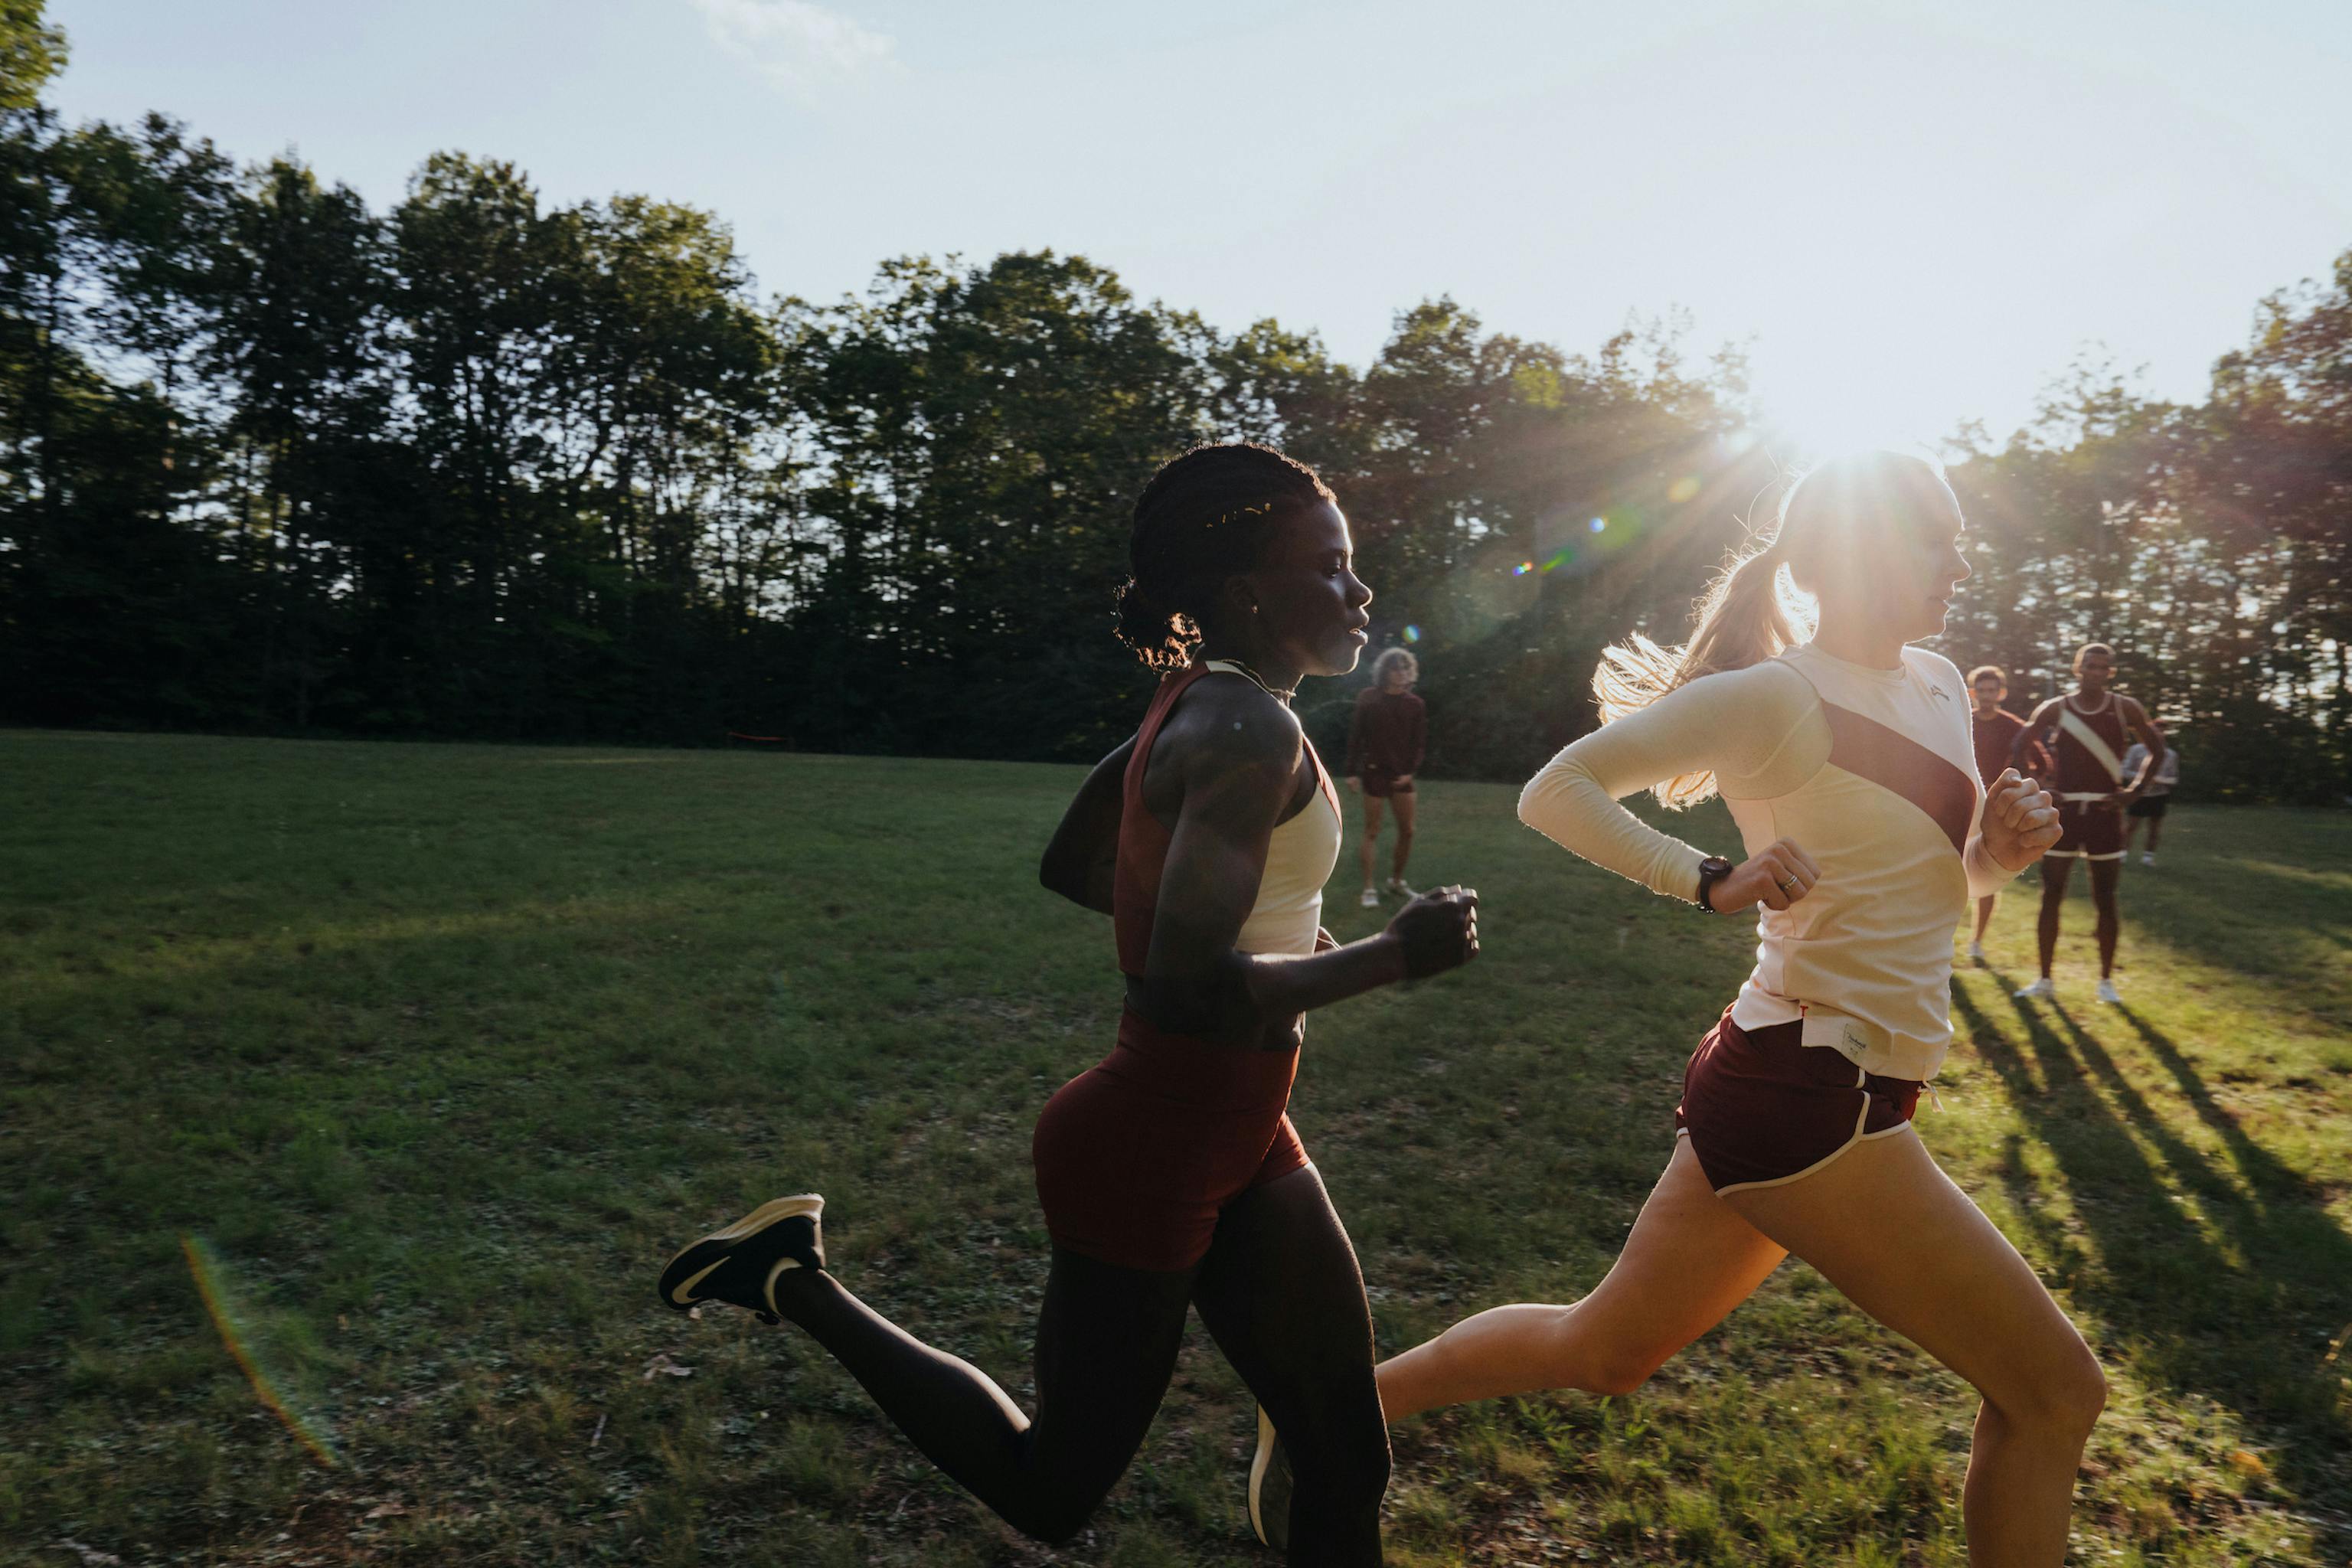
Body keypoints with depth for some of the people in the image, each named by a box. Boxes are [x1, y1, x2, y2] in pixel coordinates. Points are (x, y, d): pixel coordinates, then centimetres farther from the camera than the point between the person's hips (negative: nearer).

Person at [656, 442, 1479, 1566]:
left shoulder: (1193, 705, 6)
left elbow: (1070, 870, 18)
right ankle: (798, 1281, 22)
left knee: (1349, 1466, 14)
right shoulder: (1249, 730, -23)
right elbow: (1192, 995, -31)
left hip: (1238, 1147, 9)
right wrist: (1394, 956, -18)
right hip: (1148, 1158, -9)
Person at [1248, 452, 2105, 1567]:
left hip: (1781, 1094, 9)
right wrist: (1711, 881, -21)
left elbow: (1939, 884, 24)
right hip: (1807, 1098, -9)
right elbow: (1556, 790, -11)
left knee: (1603, 1352, 18)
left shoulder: (1938, 685, 14)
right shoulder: (1778, 694, -12)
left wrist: (2001, 846, 2)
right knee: (2055, 1392, 1)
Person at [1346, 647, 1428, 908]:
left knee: (1407, 831, 5)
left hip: (1402, 775, 3)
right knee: (1372, 832, -2)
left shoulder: (1415, 705, 3)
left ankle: (1397, 880, 24)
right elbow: (1355, 736, -3)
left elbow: (1419, 742, 4)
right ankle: (1369, 889, 4)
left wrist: (1410, 771, -9)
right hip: (1373, 772, -3)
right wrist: (1352, 772, -6)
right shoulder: (1368, 698, -4)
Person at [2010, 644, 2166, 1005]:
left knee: (2105, 900, 4)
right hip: (2064, 810, 0)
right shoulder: (2054, 710, -1)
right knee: (2051, 897, 1)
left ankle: (2106, 981, 15)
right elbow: (2017, 748, 6)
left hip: (2105, 811, 0)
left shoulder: (2125, 709, 0)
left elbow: (2158, 749, 7)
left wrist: (2134, 790, -2)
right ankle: (2045, 980, 10)